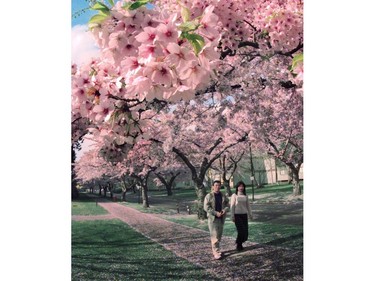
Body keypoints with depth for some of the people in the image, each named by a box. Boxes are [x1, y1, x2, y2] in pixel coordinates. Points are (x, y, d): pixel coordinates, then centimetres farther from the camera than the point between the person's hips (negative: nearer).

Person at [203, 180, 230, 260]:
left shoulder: (223, 196, 9)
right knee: (214, 235, -8)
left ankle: (216, 250, 27)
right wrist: (216, 213, -18)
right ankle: (216, 252, -7)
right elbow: (206, 207, -12)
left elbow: (227, 205, 11)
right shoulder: (209, 196, -6)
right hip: (212, 218, -5)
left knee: (219, 235, 13)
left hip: (221, 218, 5)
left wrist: (224, 210, -11)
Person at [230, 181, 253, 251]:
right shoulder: (234, 195, -4)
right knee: (241, 230, -10)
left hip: (244, 215, 4)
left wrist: (250, 214, 13)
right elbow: (232, 206, -4)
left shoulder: (245, 196, 8)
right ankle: (238, 245, 10)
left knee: (245, 231, 1)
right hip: (237, 215, -4)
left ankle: (240, 243, 23)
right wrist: (232, 216, -8)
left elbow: (248, 206, 15)